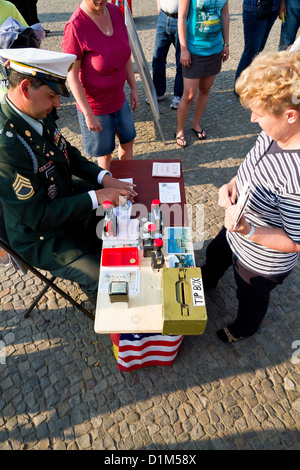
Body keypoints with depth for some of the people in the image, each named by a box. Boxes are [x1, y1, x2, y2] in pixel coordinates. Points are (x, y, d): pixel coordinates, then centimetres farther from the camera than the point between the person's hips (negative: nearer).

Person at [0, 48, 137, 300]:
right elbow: (38, 217, -29)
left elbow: (70, 154, 9)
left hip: (66, 196, 9)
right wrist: (95, 197, -25)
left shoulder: (39, 115, -6)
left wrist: (104, 177, -8)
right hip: (43, 237, -8)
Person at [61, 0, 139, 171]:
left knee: (128, 141, 21)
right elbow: (72, 77, -21)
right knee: (106, 153, 10)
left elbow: (125, 54, 7)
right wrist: (88, 115, -20)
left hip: (119, 99, 7)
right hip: (96, 107, -7)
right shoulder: (75, 27, -24)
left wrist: (133, 88, 8)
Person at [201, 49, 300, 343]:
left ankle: (245, 328, 62)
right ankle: (207, 282, 72)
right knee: (215, 254, 35)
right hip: (237, 229, 7)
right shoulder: (275, 133, -18)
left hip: (261, 262, -7)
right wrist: (234, 183, -14)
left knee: (251, 297, 25)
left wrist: (249, 232, -42)